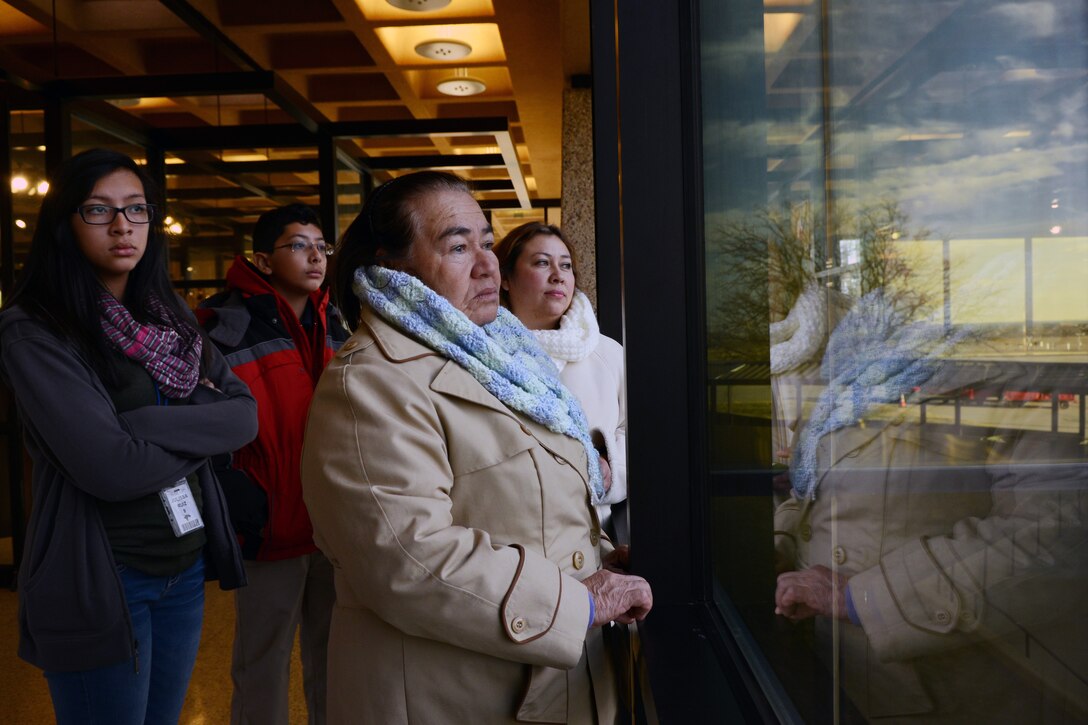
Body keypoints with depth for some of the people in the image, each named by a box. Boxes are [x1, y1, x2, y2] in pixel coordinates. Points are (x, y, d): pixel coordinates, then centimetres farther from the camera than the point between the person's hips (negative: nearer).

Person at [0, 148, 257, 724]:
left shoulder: (170, 320, 7)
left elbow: (246, 413, -3)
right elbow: (110, 468, -23)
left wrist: (148, 424, -17)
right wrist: (204, 425, -8)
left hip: (187, 566, 6)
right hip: (101, 580, -6)